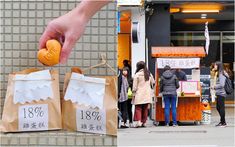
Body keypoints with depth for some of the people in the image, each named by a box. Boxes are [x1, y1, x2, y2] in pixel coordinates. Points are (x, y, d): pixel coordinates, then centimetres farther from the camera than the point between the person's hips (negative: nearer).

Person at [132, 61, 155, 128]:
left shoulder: (137, 75, -8)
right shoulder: (149, 74, 7)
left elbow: (135, 86, -6)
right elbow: (153, 83, 17)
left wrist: (133, 94, 0)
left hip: (139, 95, -4)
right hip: (147, 95, 4)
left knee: (138, 108, -1)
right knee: (145, 109, 9)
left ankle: (139, 122, -14)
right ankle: (144, 122, 11)